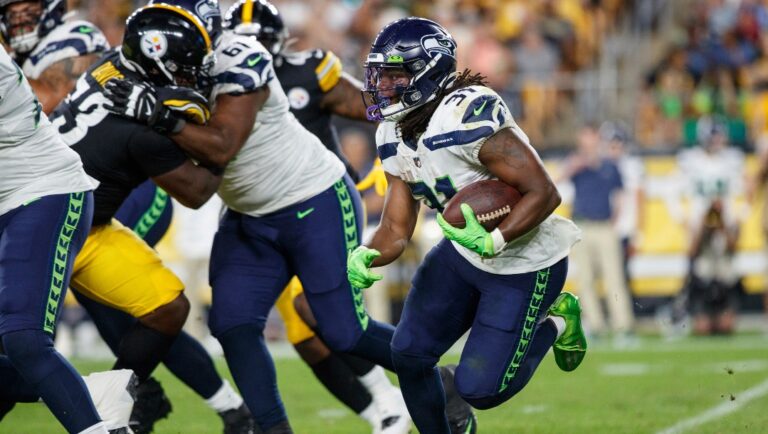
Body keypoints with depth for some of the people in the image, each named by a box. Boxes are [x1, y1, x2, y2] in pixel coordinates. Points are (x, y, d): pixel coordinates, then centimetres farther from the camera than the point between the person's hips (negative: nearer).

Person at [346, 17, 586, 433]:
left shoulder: (469, 117, -30)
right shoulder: (394, 138, -2)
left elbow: (544, 193, -29)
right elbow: (395, 231, -1)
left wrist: (491, 242, -40)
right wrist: (365, 257, -23)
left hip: (525, 263, -8)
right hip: (463, 254, 8)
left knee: (478, 390, -6)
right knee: (409, 355, 4)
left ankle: (554, 323, 20)